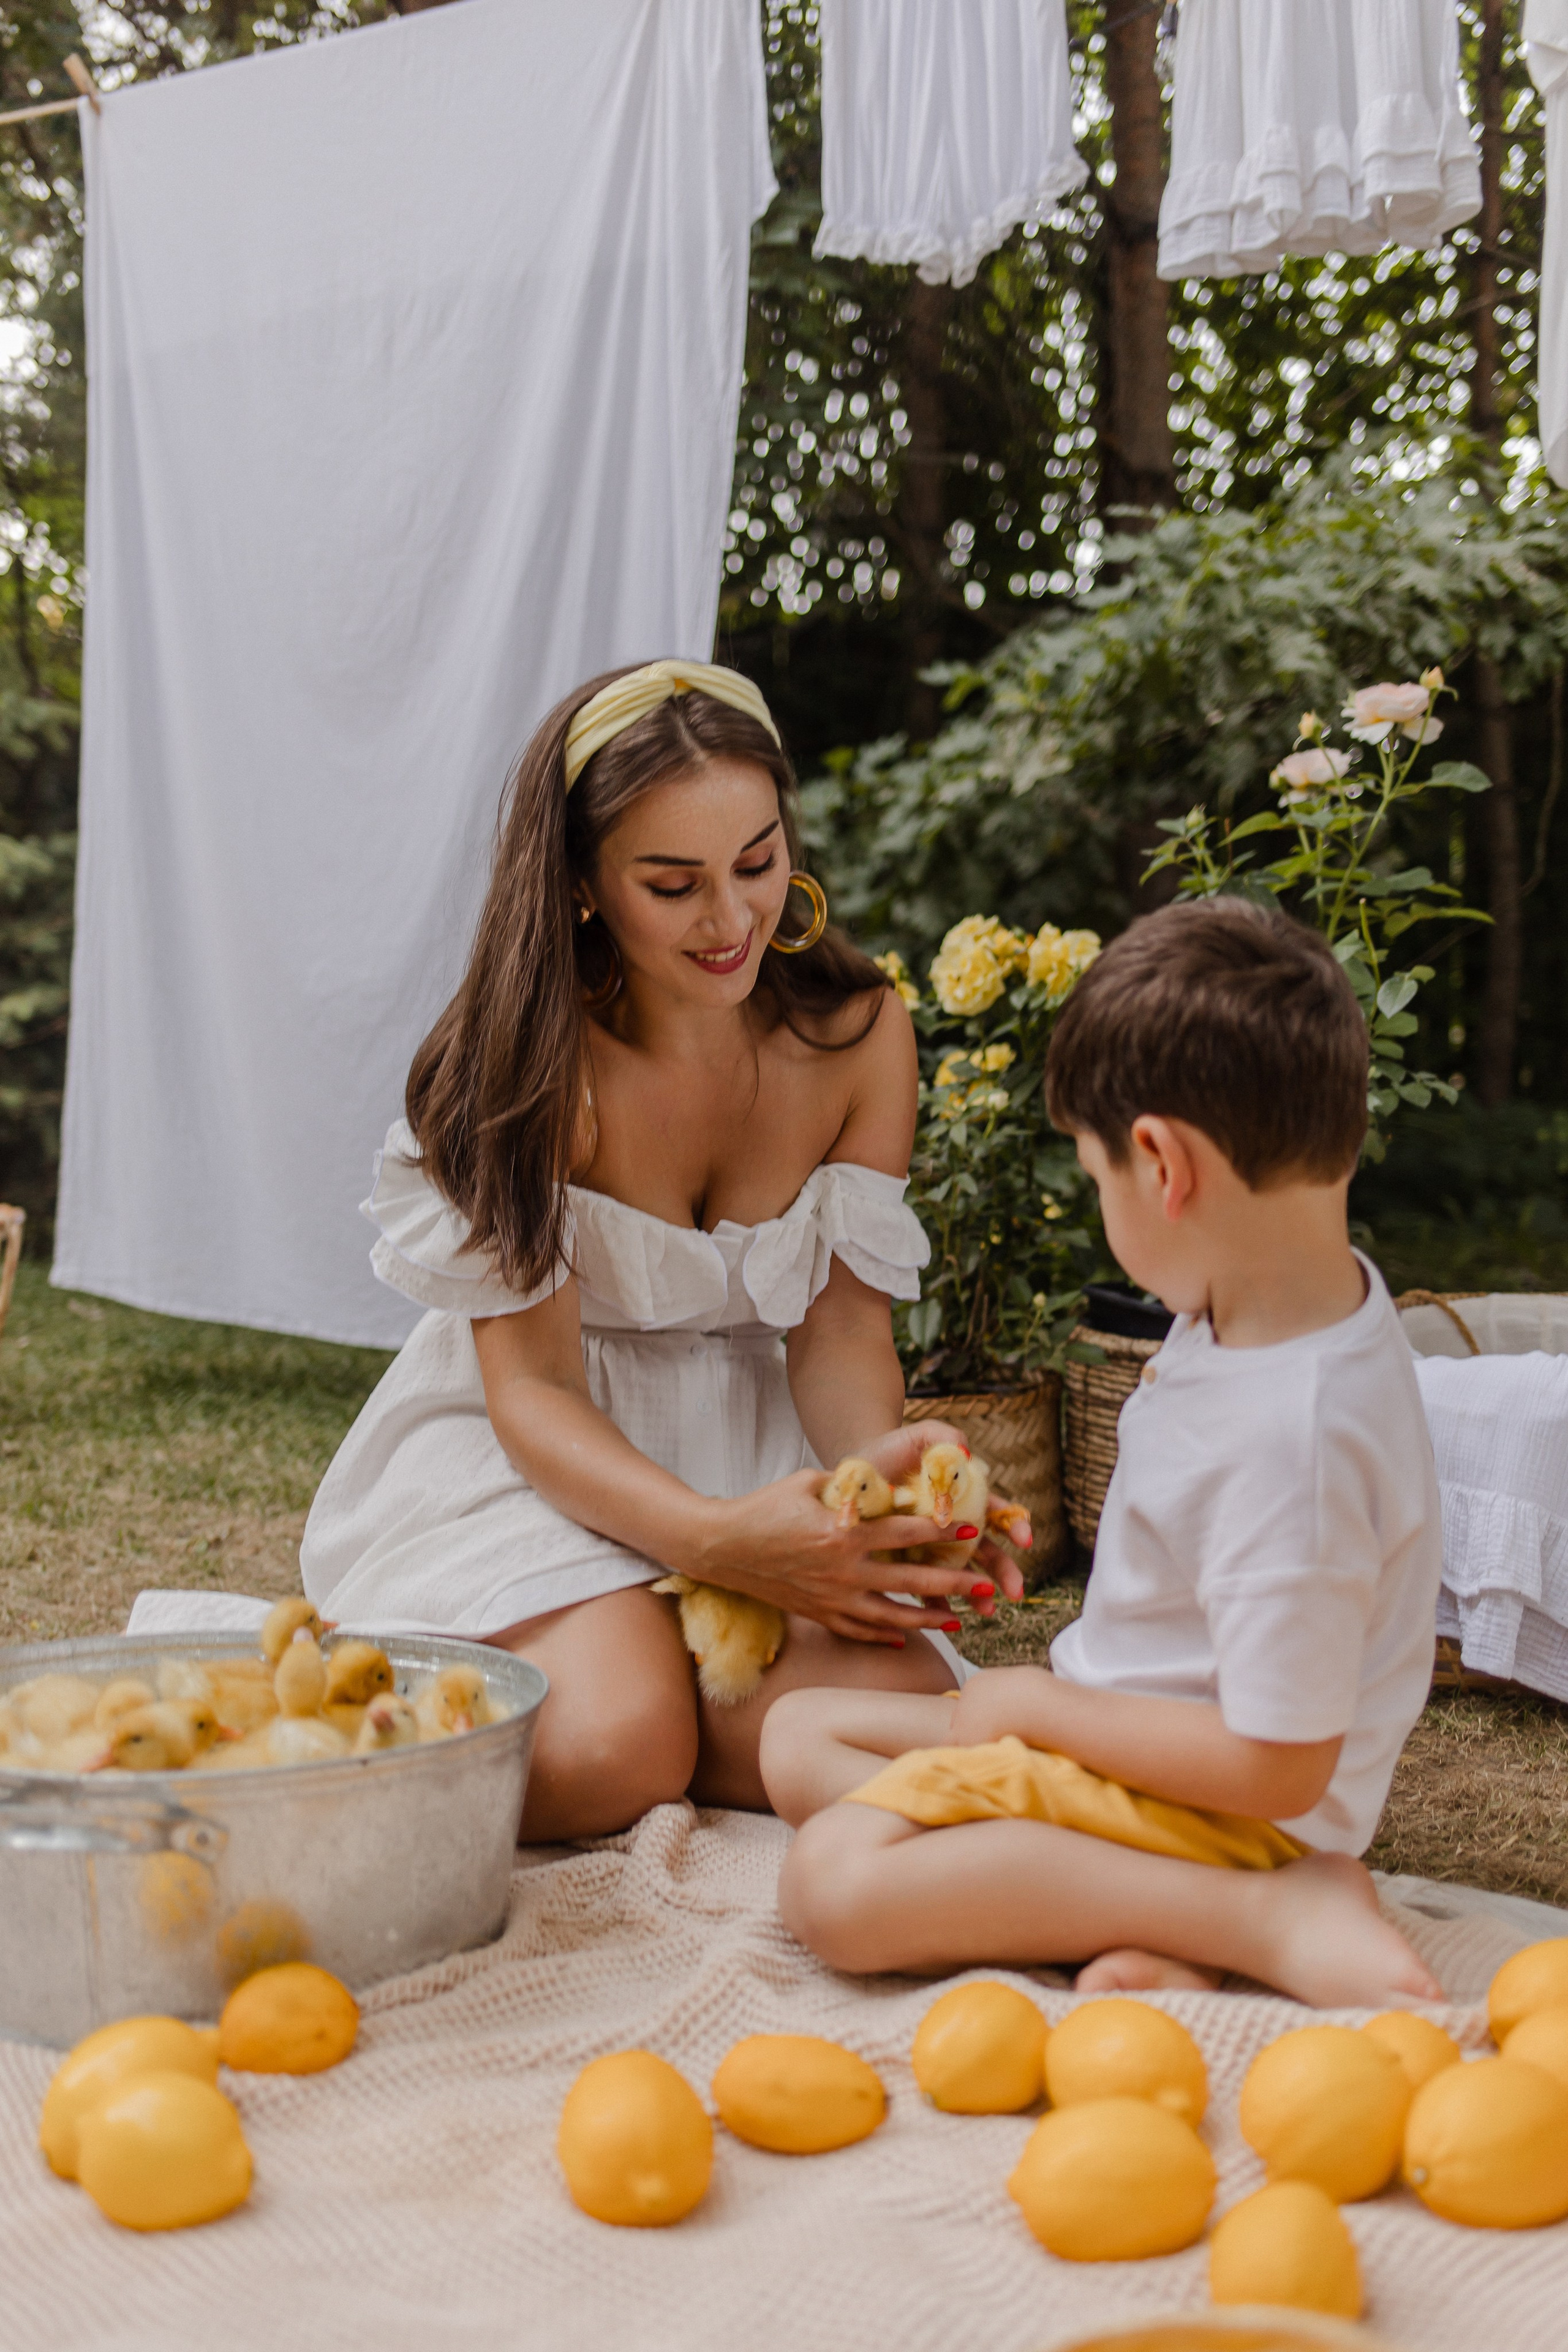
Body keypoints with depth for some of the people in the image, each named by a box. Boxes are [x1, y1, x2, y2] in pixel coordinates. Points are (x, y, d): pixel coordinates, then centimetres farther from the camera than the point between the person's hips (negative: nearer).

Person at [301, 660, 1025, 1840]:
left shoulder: (858, 1030, -6)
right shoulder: (520, 1057, -17)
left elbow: (840, 1325, -4)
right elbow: (531, 1388, -19)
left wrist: (890, 1467, -29)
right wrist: (715, 1537, -37)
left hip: (755, 1443, 3)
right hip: (531, 1463, -3)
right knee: (616, 1746, -30)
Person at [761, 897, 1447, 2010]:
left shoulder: (1296, 1437, -33)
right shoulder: (1316, 1295, -1)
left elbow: (1279, 1766, -28)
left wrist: (1041, 1706, -18)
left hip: (1226, 1814, -11)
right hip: (1128, 1724, 11)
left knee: (835, 1883, -26)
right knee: (798, 1734, 12)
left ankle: (1268, 1916, -17)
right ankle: (1137, 1920, -9)